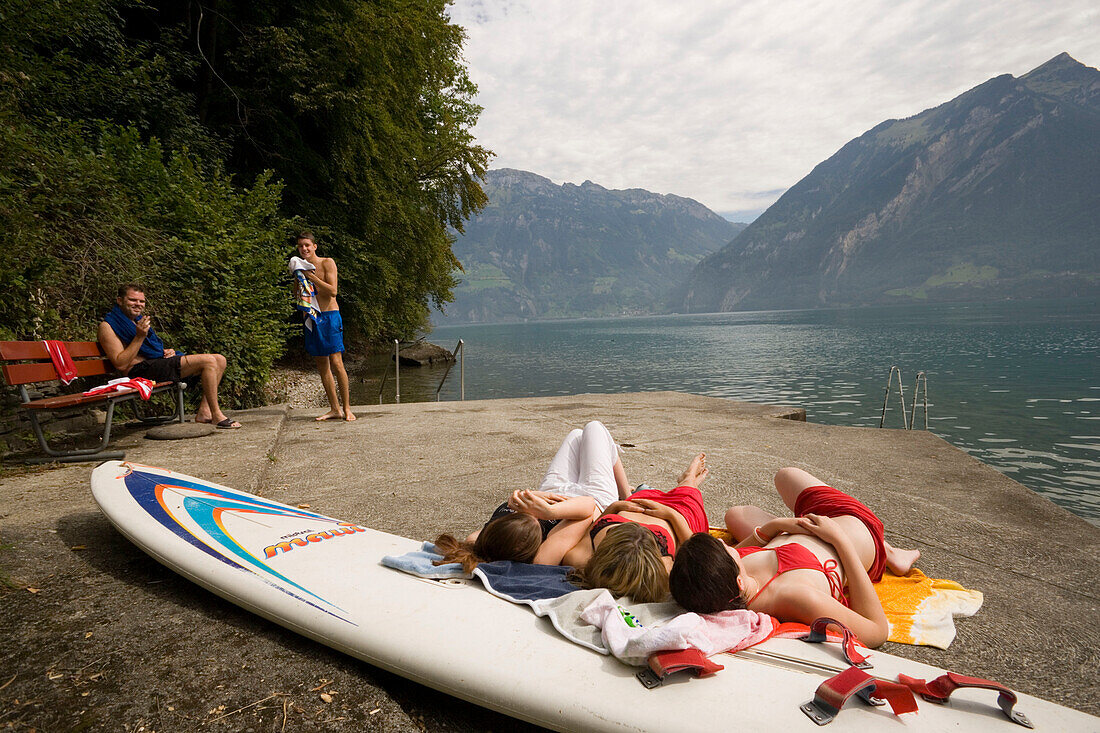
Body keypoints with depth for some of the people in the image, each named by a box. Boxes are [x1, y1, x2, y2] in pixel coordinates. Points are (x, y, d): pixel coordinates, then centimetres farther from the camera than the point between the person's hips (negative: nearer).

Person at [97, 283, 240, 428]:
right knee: (208, 361, -23)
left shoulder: (139, 320, 24)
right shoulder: (107, 326, -3)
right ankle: (217, 415, -20)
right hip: (142, 369, -9)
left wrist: (168, 351, 6)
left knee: (220, 360, -1)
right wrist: (140, 336, -19)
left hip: (161, 361, 9)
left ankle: (204, 411, -7)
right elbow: (121, 364, -14)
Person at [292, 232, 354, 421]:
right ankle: (334, 409, 11)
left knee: (336, 363, -11)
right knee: (322, 366, 5)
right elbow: (296, 295, 16)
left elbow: (333, 291, -11)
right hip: (311, 318, 6)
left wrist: (312, 277, -15)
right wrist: (299, 278, 0)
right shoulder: (301, 268, 14)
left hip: (329, 316, -5)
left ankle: (347, 408, -4)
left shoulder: (327, 263, -2)